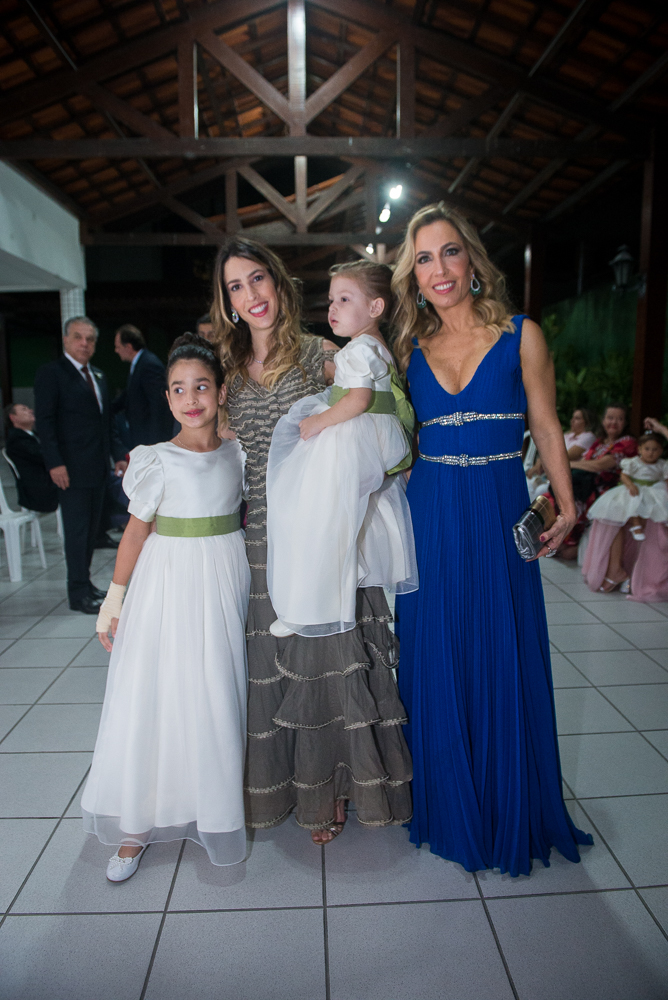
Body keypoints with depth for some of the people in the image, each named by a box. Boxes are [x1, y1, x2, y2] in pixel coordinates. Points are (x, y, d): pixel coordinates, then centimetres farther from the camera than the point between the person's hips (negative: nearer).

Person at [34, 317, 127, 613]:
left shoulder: (98, 376, 18)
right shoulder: (51, 373, -5)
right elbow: (44, 421, -12)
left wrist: (118, 454, 11)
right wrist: (55, 463, -20)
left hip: (97, 467, 7)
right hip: (72, 468, -7)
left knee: (91, 528, 12)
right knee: (76, 530, -3)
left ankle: (84, 582, 24)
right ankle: (78, 593, 5)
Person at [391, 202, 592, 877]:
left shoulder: (520, 336, 0)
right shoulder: (411, 350, 7)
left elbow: (546, 428, 2)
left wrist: (566, 507, -3)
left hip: (500, 517, -2)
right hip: (431, 521, 2)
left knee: (503, 664, 7)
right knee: (436, 664, 10)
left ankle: (509, 813, 33)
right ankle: (448, 807, 34)